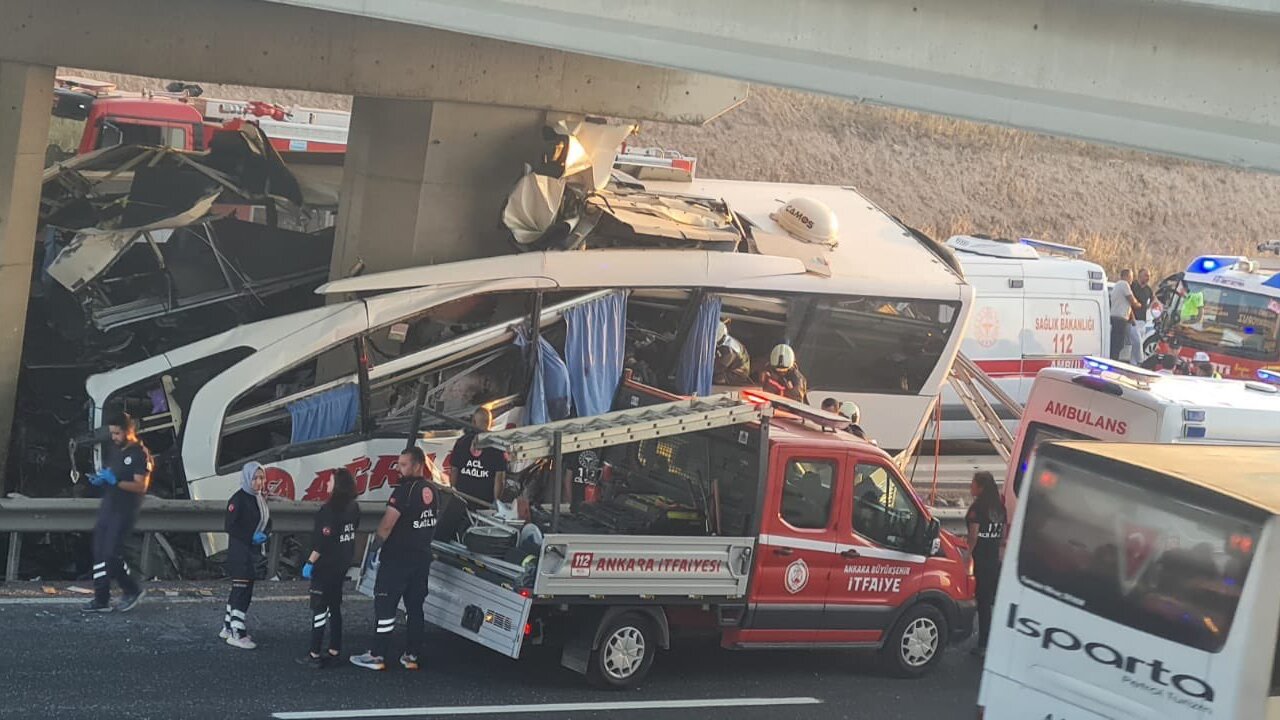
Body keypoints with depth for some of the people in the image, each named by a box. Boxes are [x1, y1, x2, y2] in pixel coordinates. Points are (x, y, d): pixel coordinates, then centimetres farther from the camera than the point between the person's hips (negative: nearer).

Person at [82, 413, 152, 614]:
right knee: (99, 554, 5)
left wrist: (114, 481, -25)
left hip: (124, 512, -9)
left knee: (110, 554, -11)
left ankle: (132, 591, 5)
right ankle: (101, 599, 10)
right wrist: (100, 480, 4)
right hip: (108, 507, 9)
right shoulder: (118, 451, 16)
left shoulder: (140, 454, -11)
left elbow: (141, 486, -18)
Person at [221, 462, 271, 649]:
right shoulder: (239, 499, -14)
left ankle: (228, 627, 24)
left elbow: (267, 522, 18)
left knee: (240, 591, 15)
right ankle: (236, 633, -6)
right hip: (239, 551, -9)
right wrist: (251, 537, -20)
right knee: (242, 591, -9)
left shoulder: (260, 498, 12)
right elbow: (230, 525, -18)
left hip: (253, 552, 9)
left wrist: (264, 534, -3)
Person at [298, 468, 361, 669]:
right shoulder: (353, 508, 5)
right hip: (342, 565, 8)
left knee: (319, 608, -3)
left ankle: (315, 655, -3)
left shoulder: (329, 509, -20)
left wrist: (310, 562, -14)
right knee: (334, 606, 16)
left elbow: (322, 541, -22)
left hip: (326, 565, -8)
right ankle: (334, 650, 19)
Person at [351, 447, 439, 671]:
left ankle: (377, 656, -4)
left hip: (397, 559, -8)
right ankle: (412, 655, 13)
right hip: (422, 557, 8)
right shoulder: (431, 492, 8)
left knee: (385, 606, -4)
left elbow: (386, 526, -20)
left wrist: (376, 546, -6)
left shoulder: (405, 490, -18)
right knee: (415, 607, 11)